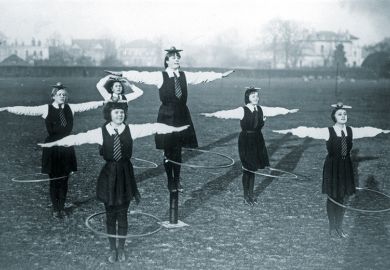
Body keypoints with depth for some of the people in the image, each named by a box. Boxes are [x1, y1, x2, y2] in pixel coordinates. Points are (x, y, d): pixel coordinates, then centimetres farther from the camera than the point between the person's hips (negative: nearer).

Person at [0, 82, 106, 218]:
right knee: (54, 179, 5)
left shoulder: (70, 108, 5)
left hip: (67, 147, 3)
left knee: (64, 180, 8)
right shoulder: (46, 109, -5)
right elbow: (26, 110, -13)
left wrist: (105, 102, 1)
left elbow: (88, 105, 5)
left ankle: (61, 207, 22)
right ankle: (55, 208, 20)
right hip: (52, 147, -3)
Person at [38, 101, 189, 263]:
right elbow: (78, 138, -11)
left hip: (125, 175, 1)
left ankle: (121, 248, 28)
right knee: (110, 215, 9)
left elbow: (153, 127, -5)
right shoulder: (101, 132, -8)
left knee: (122, 215, 9)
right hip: (109, 175, -1)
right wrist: (54, 144, -15)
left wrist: (175, 129, -6)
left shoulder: (131, 130, -5)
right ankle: (112, 249, 28)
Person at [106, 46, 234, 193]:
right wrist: (122, 74, -23)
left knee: (178, 151, 9)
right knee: (168, 152, 3)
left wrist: (221, 75, 14)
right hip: (166, 117, -3)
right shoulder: (160, 76, -5)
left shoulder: (185, 76, 7)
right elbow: (140, 76, -13)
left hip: (182, 116, 3)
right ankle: (170, 181, 19)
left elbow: (202, 76, 13)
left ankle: (177, 180, 24)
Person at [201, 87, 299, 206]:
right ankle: (246, 197, 15)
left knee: (253, 168, 12)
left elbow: (275, 110, 14)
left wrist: (288, 111, 23)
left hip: (258, 141, 5)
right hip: (245, 141, -5)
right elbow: (227, 113, -24)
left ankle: (251, 194, 26)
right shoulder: (242, 111, -13)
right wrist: (212, 115, -36)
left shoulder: (261, 110, 3)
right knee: (247, 169, 1)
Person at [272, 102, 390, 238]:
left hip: (346, 167, 3)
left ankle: (339, 227, 25)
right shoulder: (328, 132, -14)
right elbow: (308, 131, -22)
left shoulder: (351, 131, -1)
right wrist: (290, 131, -32)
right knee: (332, 197, 8)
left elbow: (367, 131, 15)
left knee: (342, 197, 10)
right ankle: (332, 227, 25)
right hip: (332, 167, -3)